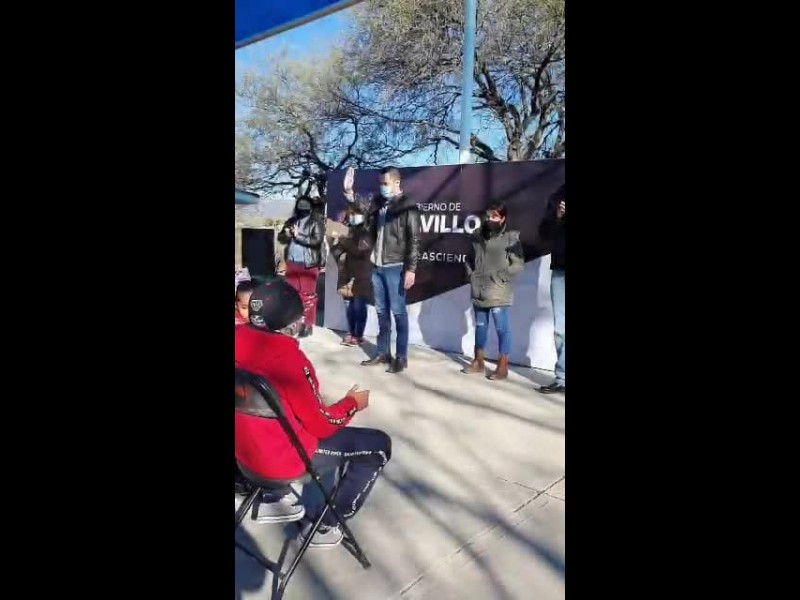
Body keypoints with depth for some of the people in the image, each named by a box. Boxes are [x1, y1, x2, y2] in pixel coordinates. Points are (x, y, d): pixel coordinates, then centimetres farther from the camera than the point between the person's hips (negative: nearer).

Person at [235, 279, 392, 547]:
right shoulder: (287, 358, -27)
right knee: (378, 445, 3)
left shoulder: (241, 342, -7)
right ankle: (325, 526, 10)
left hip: (245, 448, 8)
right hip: (285, 456, -7)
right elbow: (322, 426, -17)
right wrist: (352, 403, 1)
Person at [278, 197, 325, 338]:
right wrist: (286, 234, -9)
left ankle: (308, 325, 4)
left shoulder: (316, 222, -4)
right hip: (292, 263, 6)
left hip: (308, 265, -6)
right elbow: (280, 238, 14)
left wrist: (298, 236, -15)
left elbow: (317, 240, -16)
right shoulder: (291, 221, 13)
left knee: (308, 295, -3)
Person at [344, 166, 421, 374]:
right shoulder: (378, 202, 13)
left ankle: (401, 358, 5)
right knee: (381, 311, 12)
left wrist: (411, 269, -15)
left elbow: (414, 239, -9)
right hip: (377, 266, 6)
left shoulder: (407, 206, -4)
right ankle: (383, 353, 22)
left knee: (398, 312, -2)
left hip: (395, 267, -6)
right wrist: (349, 192, 12)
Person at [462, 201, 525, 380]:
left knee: (501, 328, 0)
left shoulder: (510, 237, -7)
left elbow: (518, 264, -9)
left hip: (498, 293, -5)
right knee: (480, 326, 15)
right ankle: (478, 362, 28)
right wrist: (470, 274, 5)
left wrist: (500, 278, -14)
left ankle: (502, 367, 8)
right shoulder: (478, 235, 8)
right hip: (479, 291, 6)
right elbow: (469, 258, 19)